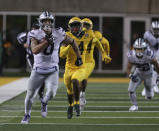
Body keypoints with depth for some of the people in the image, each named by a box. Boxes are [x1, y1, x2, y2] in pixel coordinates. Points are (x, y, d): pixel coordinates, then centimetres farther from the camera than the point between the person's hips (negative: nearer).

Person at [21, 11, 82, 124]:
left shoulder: (58, 34, -8)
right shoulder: (36, 35, -13)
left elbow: (72, 42, 10)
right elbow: (35, 50, -29)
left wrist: (78, 57, 12)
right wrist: (46, 41, -33)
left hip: (52, 71, 0)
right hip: (38, 70, 0)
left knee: (51, 93, -22)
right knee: (30, 96, 5)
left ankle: (44, 102, 15)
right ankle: (27, 115, 34)